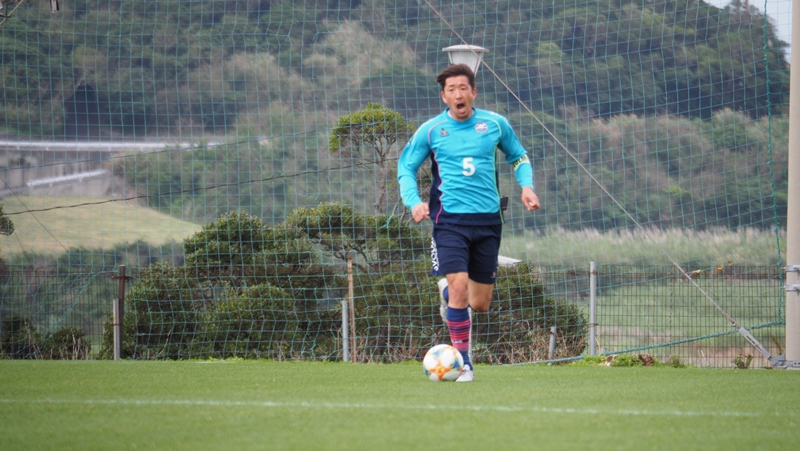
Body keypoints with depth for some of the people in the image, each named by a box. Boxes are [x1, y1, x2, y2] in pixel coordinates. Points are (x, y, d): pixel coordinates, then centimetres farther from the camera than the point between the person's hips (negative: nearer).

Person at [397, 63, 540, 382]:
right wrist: (413, 201, -8)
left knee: (480, 304, 5)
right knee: (459, 286, -20)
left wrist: (526, 186, 2)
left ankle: (447, 292, 41)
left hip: (488, 220, 2)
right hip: (450, 220, -2)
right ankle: (463, 363, -6)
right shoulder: (430, 131, 0)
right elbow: (405, 168, 9)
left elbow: (518, 157, 20)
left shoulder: (495, 125, 4)